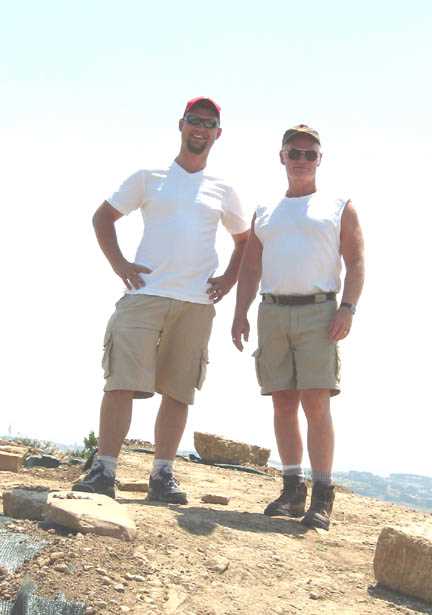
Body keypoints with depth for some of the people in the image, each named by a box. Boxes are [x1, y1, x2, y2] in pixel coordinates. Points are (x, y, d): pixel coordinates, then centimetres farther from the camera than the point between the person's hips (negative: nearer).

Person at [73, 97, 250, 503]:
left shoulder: (222, 191, 15)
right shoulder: (148, 179, 10)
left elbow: (246, 240, 26)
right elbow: (103, 216, 14)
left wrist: (229, 279, 12)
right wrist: (118, 263, 2)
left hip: (197, 303, 2)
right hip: (145, 295, -2)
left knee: (179, 391, 3)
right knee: (122, 382, -11)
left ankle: (163, 475, 10)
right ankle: (103, 470, -8)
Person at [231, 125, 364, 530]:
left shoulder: (338, 208, 10)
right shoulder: (265, 214, 20)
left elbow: (356, 262, 2)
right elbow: (250, 268, 18)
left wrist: (347, 308, -12)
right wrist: (240, 314, 5)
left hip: (317, 311, -4)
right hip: (272, 313, 4)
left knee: (315, 405, -11)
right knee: (283, 403, 4)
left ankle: (322, 496, -8)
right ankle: (293, 489, 11)